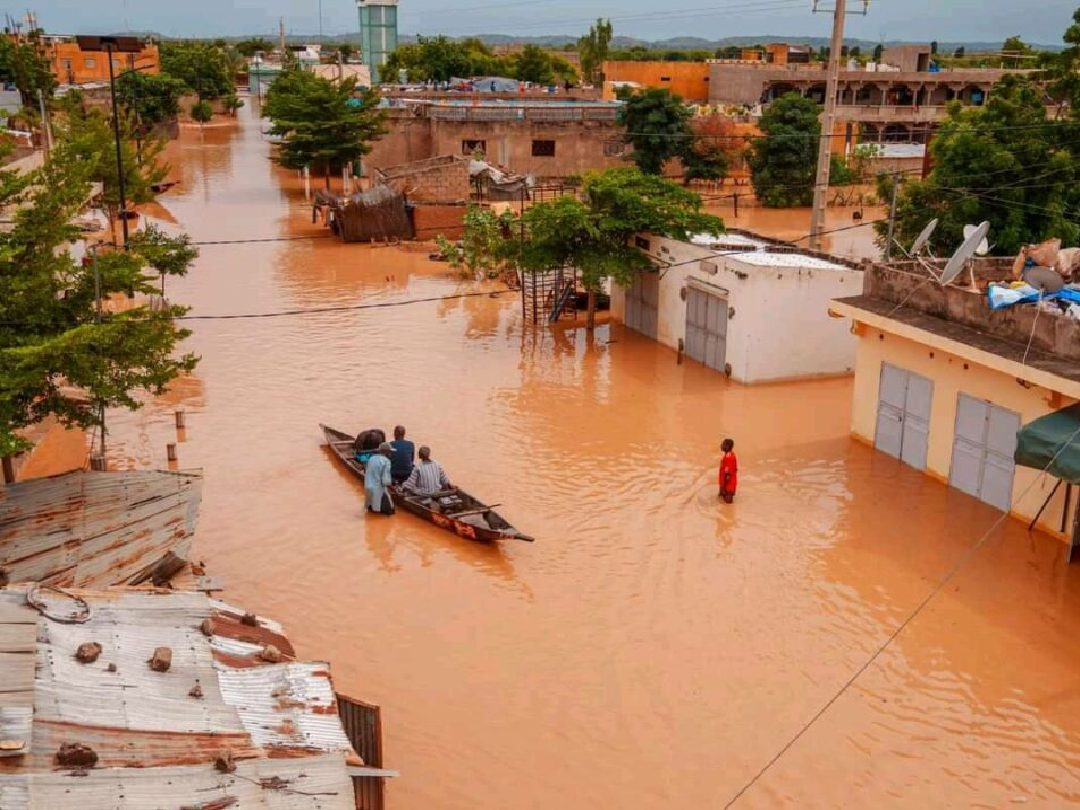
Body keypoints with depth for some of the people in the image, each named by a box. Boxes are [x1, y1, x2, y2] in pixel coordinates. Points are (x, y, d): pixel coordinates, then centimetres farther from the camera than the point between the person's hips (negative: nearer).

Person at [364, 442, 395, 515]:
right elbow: (386, 481, -16)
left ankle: (371, 506, 13)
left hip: (368, 488, 7)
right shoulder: (386, 461, -11)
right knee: (390, 510, -2)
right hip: (378, 489, -7)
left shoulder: (371, 459, 9)